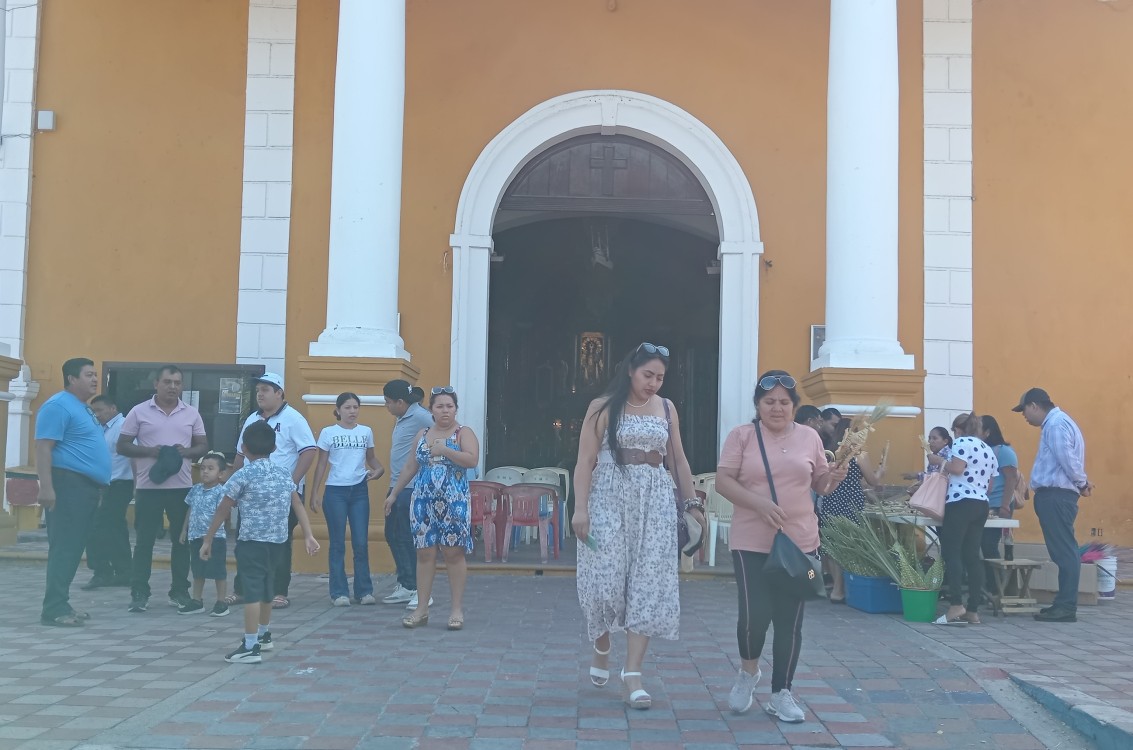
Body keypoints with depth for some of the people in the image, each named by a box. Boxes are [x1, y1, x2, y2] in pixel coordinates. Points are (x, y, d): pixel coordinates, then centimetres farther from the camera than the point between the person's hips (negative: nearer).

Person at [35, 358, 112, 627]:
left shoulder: (84, 409, 21)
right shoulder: (58, 406, -10)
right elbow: (43, 447, -18)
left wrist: (97, 486, 26)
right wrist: (46, 487, -25)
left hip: (86, 485, 10)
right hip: (68, 483, -10)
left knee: (74, 548, 11)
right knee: (64, 548, -10)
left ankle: (61, 604, 16)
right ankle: (53, 608, -8)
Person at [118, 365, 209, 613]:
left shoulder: (192, 413, 7)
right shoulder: (139, 412, 1)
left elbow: (203, 446, 11)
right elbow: (122, 446, 1)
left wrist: (186, 452, -11)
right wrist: (149, 451, -15)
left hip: (182, 486, 2)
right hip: (148, 486, -2)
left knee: (181, 539, 7)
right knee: (144, 540, 2)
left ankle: (179, 591, 16)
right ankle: (139, 592, 9)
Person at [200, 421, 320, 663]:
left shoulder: (243, 475, -6)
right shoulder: (284, 474, 9)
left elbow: (223, 510, -2)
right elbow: (298, 505, 6)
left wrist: (208, 540, 5)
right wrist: (308, 536, 5)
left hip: (252, 541, -6)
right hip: (278, 540, 6)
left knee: (252, 590, -6)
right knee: (266, 587, 22)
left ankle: (251, 647, -8)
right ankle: (263, 636, 38)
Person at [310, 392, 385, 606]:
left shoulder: (366, 432, 7)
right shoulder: (328, 433, 1)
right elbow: (321, 464, 4)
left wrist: (379, 469, -5)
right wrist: (315, 493, 0)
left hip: (359, 491, 2)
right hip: (335, 492, -2)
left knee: (361, 543, 2)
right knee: (338, 544, 3)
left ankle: (364, 591, 10)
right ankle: (339, 593, 8)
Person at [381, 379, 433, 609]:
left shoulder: (420, 417, -15)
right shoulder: (402, 418, 15)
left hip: (411, 488, -10)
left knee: (408, 538, -6)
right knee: (393, 535, 15)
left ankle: (420, 590, 3)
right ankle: (406, 586, 25)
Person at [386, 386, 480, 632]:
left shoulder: (463, 433, 0)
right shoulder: (422, 435, 14)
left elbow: (472, 459, -16)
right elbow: (410, 467, 20)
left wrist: (444, 450, -19)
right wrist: (393, 494, 20)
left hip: (454, 503, -4)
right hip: (424, 502, 4)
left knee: (454, 554, -2)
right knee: (425, 554, 4)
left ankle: (457, 609, 5)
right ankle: (421, 610, 10)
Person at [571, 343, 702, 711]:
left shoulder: (666, 409, 11)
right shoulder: (603, 407, -1)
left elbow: (678, 461, 17)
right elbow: (585, 462, -5)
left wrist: (693, 502, 12)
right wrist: (580, 509, -13)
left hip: (654, 504, 3)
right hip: (609, 501, -3)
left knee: (649, 585, -4)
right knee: (607, 580, -5)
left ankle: (632, 673, 0)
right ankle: (602, 648, 24)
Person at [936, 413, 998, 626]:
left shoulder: (962, 442, -2)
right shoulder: (989, 450, 22)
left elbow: (957, 468, -16)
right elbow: (988, 485, 22)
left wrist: (945, 466, 3)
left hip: (961, 502, -8)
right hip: (981, 505, 8)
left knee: (952, 553, -9)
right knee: (972, 556, 5)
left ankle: (956, 605, -20)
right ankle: (973, 611, 2)